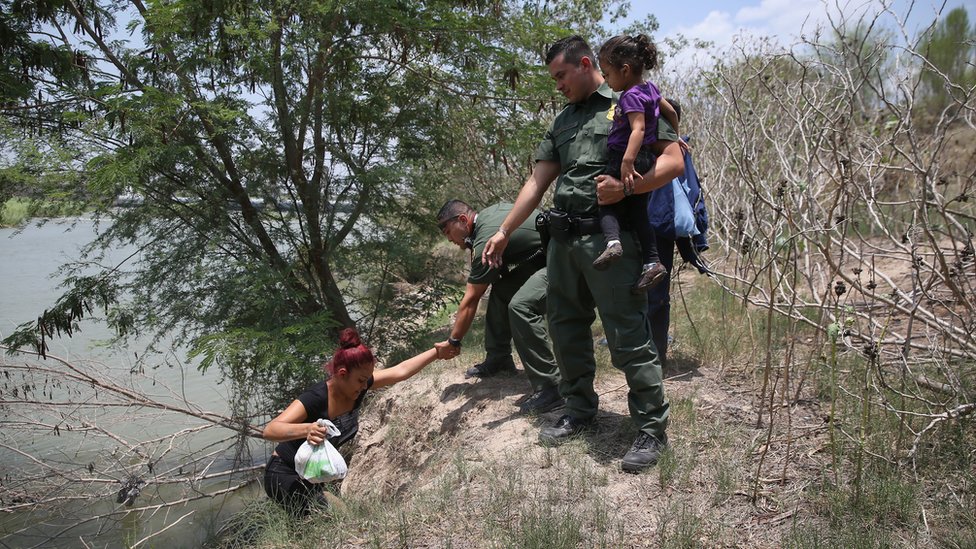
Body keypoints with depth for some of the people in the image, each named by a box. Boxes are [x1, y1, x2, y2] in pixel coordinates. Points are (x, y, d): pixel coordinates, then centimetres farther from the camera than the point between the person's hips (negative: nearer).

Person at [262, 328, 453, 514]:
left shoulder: (358, 386, -11)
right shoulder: (315, 398, -31)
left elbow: (400, 371, -3)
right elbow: (270, 430, -40)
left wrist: (437, 352, -1)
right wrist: (306, 429, -57)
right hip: (285, 477, -8)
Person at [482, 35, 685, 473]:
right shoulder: (562, 121, 20)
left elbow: (673, 160, -8)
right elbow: (537, 181, 19)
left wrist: (625, 186, -22)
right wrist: (504, 231, 14)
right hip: (562, 240, 8)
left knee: (628, 336, -6)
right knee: (565, 328, 13)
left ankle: (652, 429, 6)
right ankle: (580, 411, 30)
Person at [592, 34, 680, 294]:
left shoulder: (631, 96, -14)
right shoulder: (650, 88, 13)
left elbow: (638, 129, -26)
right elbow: (670, 111, 25)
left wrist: (627, 162, -35)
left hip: (627, 160, -9)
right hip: (646, 161, 9)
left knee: (608, 201, -2)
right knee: (638, 213, 12)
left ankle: (612, 241, -25)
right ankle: (652, 262, 9)